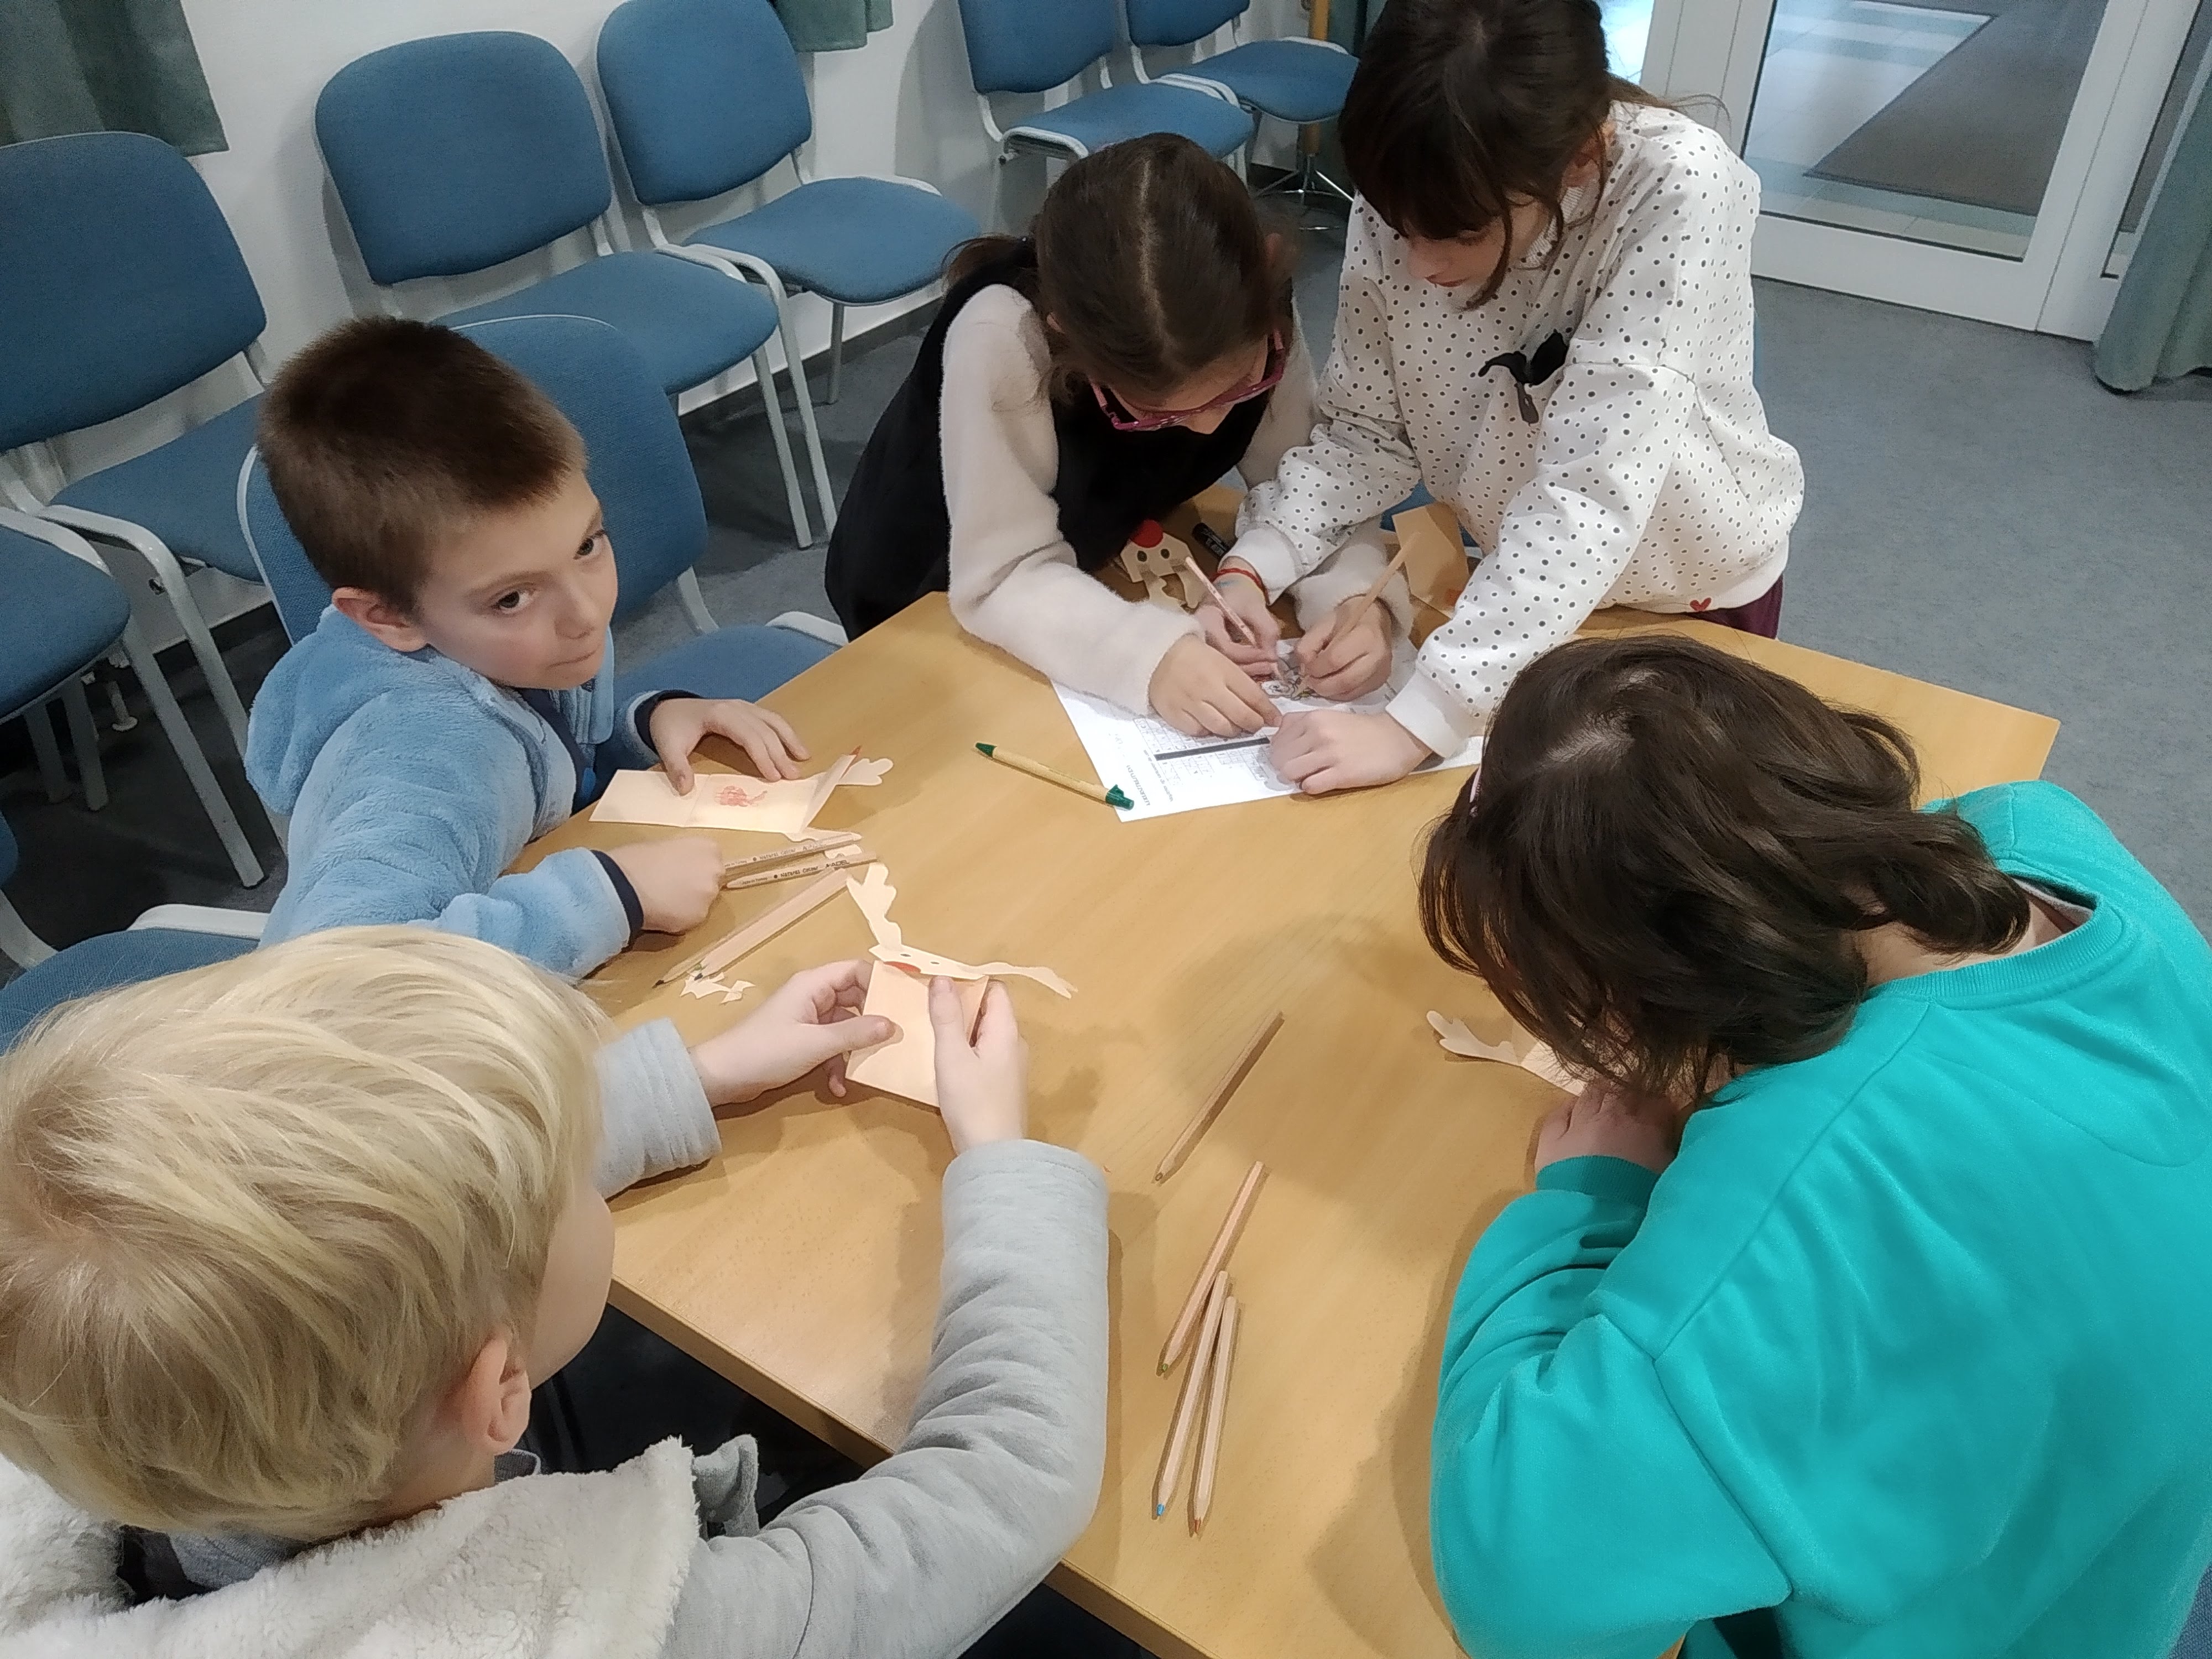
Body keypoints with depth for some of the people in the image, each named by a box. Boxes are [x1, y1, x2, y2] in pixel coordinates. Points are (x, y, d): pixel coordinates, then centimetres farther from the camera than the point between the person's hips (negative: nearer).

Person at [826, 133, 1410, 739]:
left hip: (1099, 562, 5)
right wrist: (1151, 653, -47)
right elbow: (1005, 579, -33)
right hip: (931, 601, -5)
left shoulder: (1248, 312, -24)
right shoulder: (1000, 339, -36)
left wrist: (1352, 595, -33)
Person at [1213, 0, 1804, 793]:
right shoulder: (1408, 200, -22)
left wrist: (1415, 724, -46)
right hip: (1517, 577, 4)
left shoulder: (1681, 190, -36)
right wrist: (1254, 566, -30)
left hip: (1689, 583, -3)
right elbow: (1366, 430, -12)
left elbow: (1592, 491, -41)